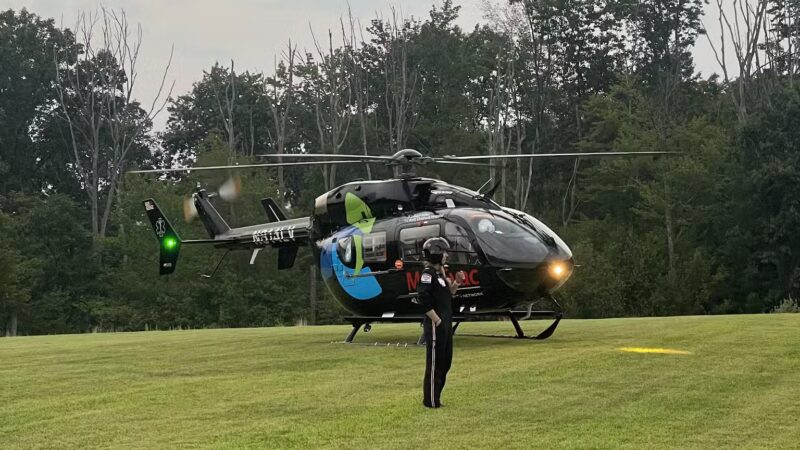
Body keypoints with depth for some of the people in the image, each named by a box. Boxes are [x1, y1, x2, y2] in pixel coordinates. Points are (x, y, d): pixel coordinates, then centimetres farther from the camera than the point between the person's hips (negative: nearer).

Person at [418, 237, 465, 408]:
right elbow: (424, 302, -22)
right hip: (435, 325, -10)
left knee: (445, 361, 15)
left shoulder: (440, 273, 15)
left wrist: (456, 283, 6)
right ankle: (431, 401, 4)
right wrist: (437, 321, -18)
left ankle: (435, 398, 23)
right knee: (435, 362, -3)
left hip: (445, 324, 10)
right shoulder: (428, 274, -15)